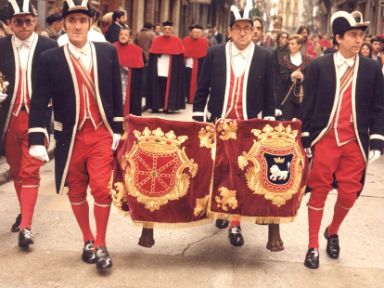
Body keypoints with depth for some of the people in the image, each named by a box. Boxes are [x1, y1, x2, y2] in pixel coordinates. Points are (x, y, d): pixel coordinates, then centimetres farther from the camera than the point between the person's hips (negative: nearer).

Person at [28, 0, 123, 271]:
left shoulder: (108, 52, 0)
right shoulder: (50, 58, -4)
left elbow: (116, 94, 4)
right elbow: (39, 101, -5)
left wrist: (118, 130, 3)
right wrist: (36, 139, -11)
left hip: (102, 134, 0)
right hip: (70, 136, 1)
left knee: (102, 189, -6)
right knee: (76, 191, 11)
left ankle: (101, 245, 11)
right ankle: (88, 240, 31)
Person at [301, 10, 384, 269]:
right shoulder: (319, 66, -1)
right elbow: (308, 104, 1)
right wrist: (305, 139, -2)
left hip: (355, 142, 2)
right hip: (325, 139, -2)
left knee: (349, 193, 4)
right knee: (319, 191, 3)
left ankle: (333, 232, 33)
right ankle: (313, 246, 17)